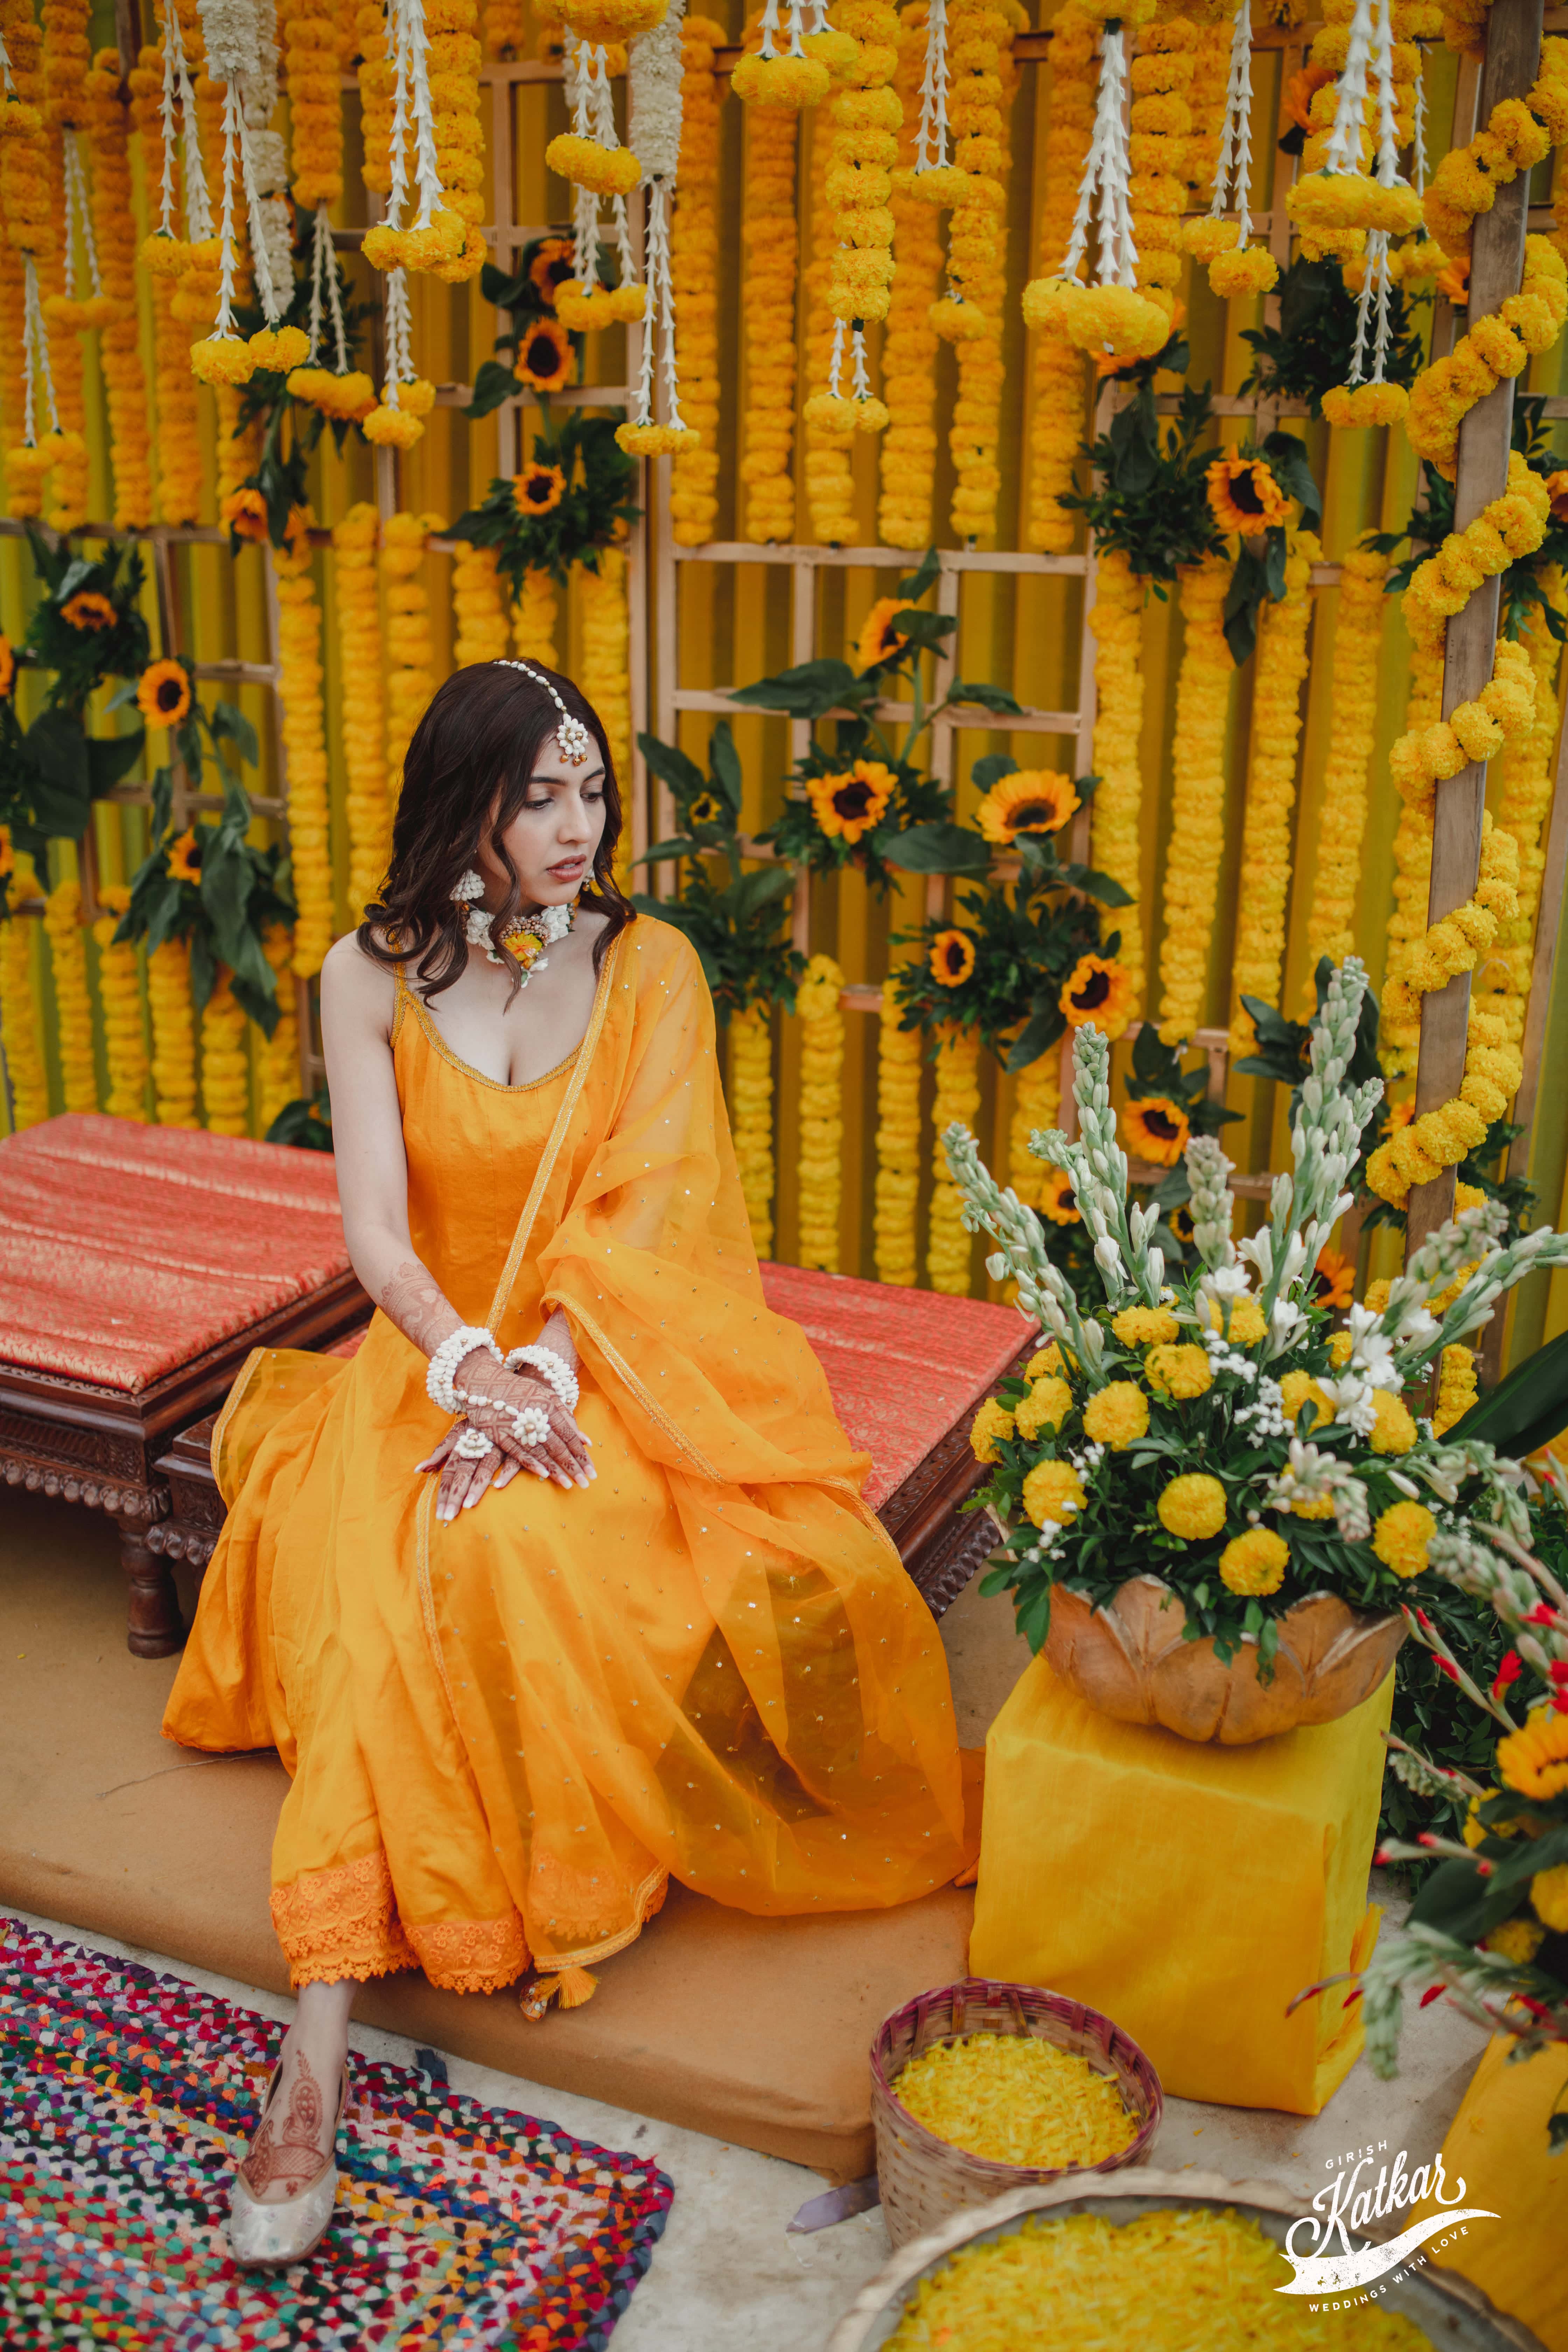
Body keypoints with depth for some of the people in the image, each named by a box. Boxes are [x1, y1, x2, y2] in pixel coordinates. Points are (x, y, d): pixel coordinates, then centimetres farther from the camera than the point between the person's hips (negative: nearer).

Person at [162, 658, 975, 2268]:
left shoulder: (651, 965, 0)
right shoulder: (370, 977, 1)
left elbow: (638, 1212, -8)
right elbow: (375, 1227, -5)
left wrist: (542, 1369, -24)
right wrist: (466, 1364, -23)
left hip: (611, 1353, 0)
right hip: (432, 1347, 0)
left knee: (518, 1545, -31)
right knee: (388, 1584, -29)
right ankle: (320, 2049, -29)